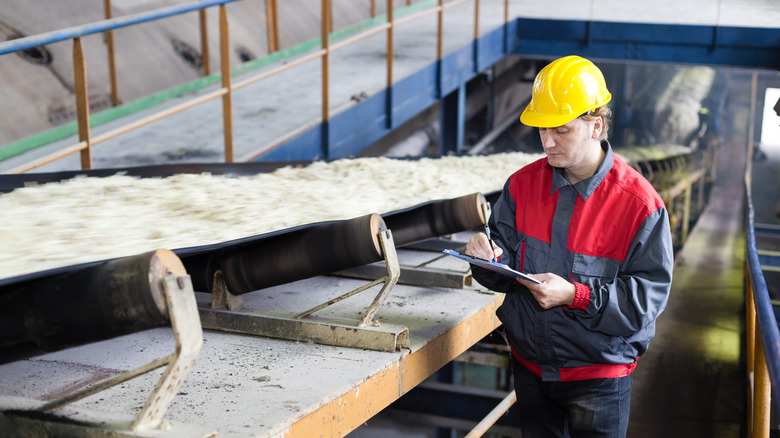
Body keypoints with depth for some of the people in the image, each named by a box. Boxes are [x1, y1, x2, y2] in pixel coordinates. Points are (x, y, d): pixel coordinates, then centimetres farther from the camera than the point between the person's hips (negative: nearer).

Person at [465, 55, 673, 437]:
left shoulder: (638, 203, -16)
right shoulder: (523, 184, -1)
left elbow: (648, 294, -17)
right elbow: (506, 273, 4)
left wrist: (576, 295, -27)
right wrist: (490, 258, -19)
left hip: (598, 375, -4)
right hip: (530, 366, 4)